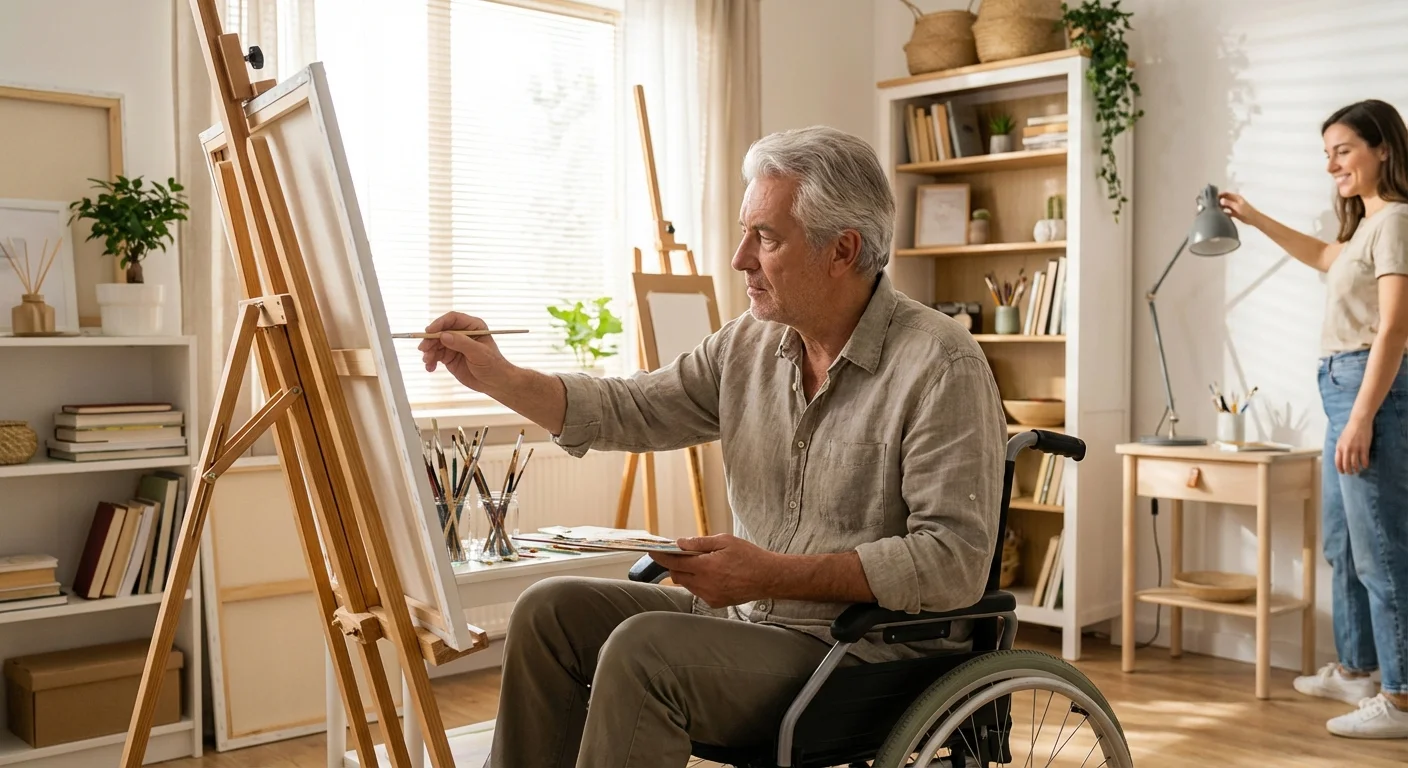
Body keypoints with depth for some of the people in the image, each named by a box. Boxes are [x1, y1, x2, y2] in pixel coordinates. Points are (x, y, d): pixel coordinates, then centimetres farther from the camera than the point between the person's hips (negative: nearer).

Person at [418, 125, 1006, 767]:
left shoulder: (942, 366, -17)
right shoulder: (751, 341, 5)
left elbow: (955, 560, -22)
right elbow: (629, 410, 12)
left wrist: (773, 573, -25)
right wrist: (499, 378, -2)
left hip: (874, 650, -7)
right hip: (751, 614, 8)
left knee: (644, 648, -26)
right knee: (550, 610, -1)